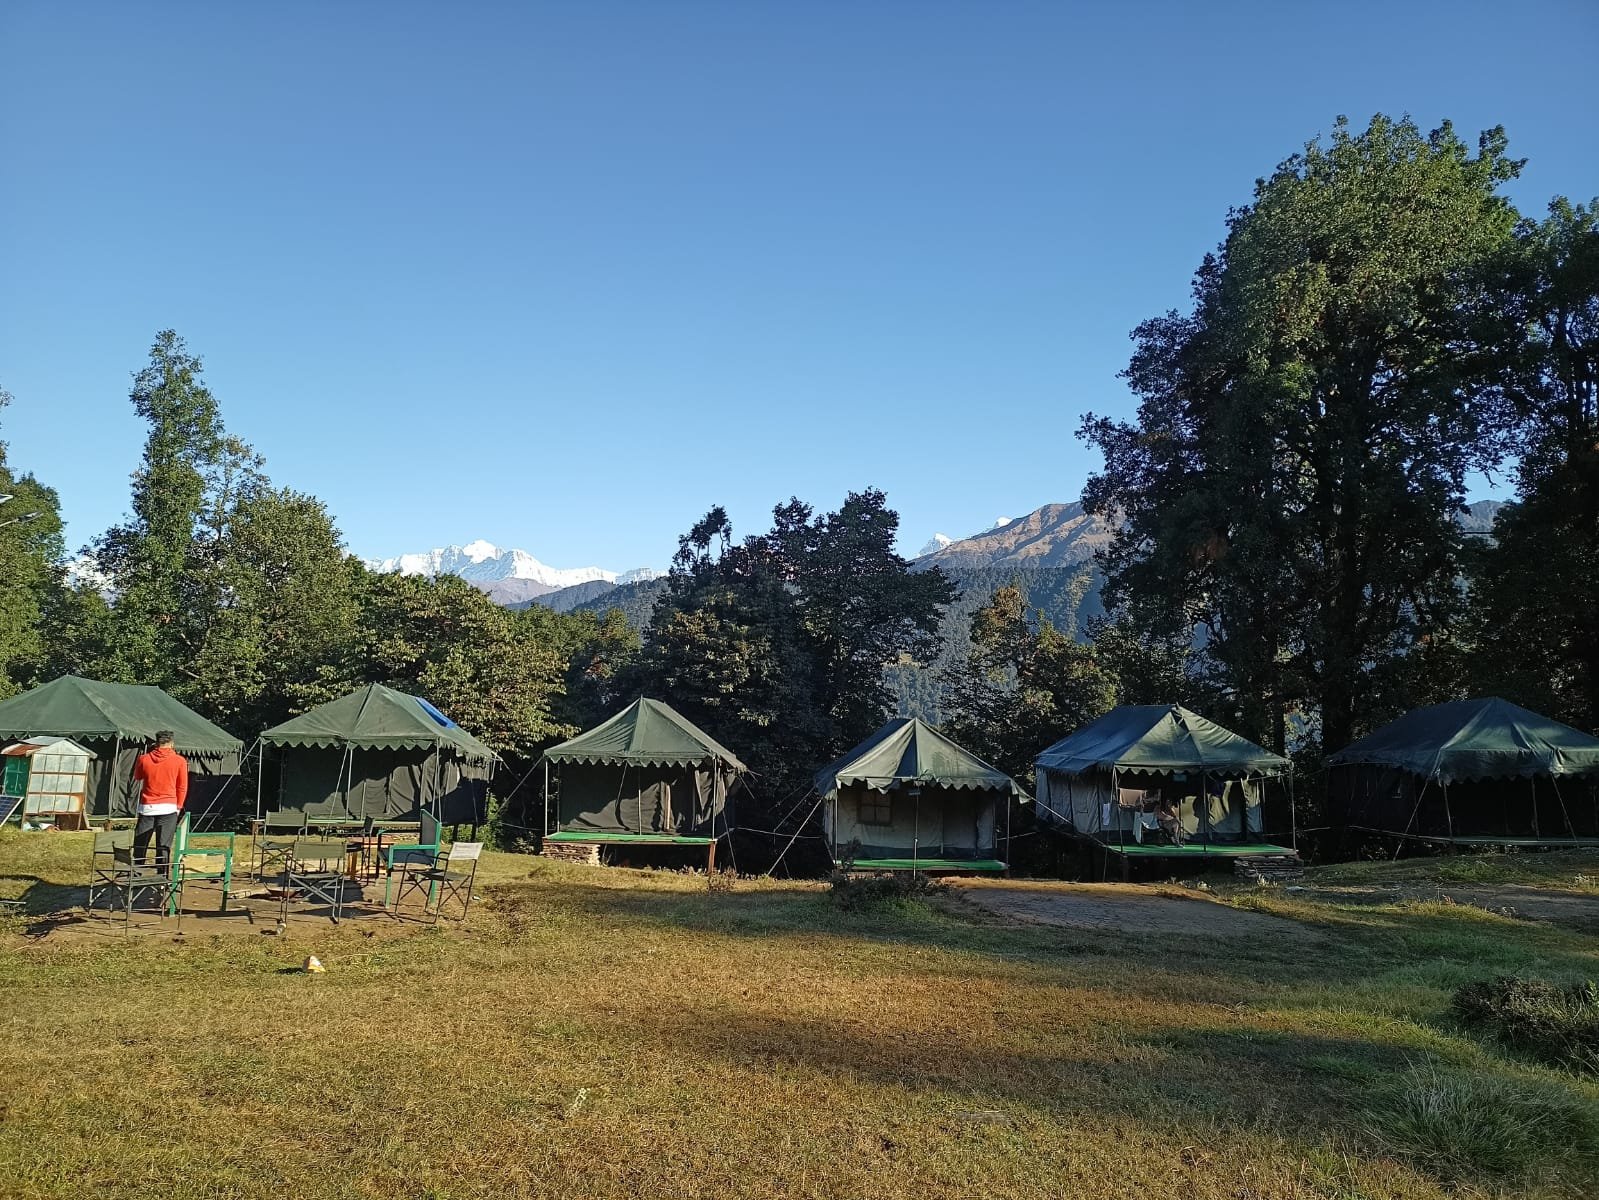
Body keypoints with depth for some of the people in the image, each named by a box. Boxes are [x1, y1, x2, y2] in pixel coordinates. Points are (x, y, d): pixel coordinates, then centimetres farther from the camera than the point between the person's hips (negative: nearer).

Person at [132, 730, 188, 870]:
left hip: (147, 807, 2)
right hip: (168, 807, -2)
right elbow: (182, 788, 2)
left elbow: (137, 777, 21)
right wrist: (178, 806, 14)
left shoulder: (144, 759, 1)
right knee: (163, 846, -1)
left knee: (140, 845, 12)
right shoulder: (179, 761, -3)